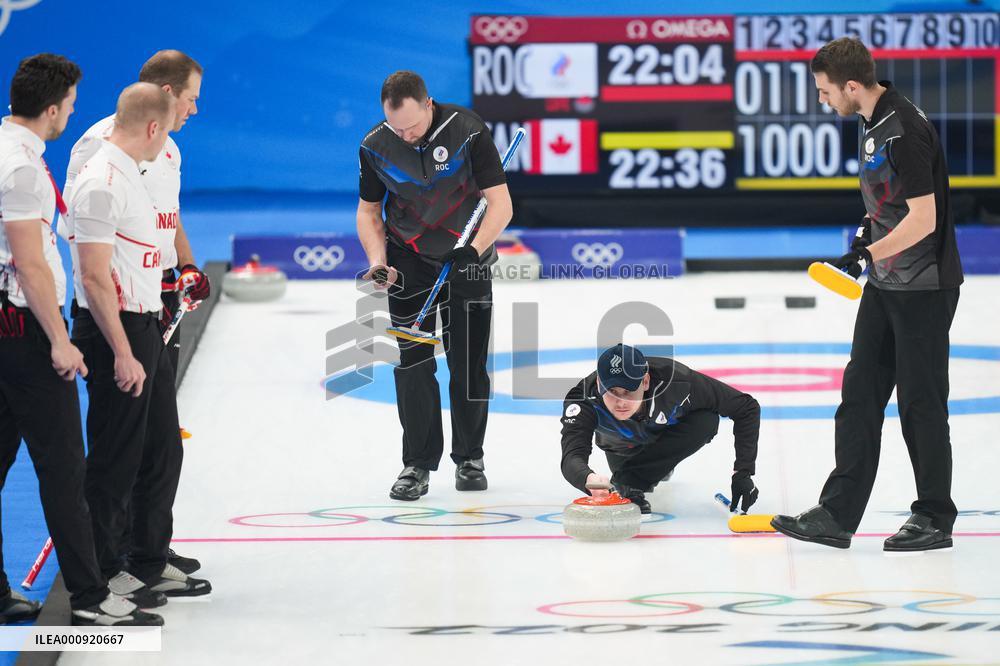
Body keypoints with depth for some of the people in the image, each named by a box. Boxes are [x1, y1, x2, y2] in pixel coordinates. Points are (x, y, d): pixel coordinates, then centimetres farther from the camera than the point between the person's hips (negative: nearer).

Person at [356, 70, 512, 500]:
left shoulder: (468, 131, -21)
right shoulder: (376, 146, -11)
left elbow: (500, 203, -18)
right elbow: (368, 210, 3)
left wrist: (473, 249, -32)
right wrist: (377, 260, -13)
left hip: (466, 257, -1)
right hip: (409, 260, 1)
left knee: (468, 363, 2)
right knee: (413, 361, -5)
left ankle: (469, 459, 17)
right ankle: (417, 464, 2)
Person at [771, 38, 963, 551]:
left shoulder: (904, 130, -23)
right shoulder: (873, 120, 7)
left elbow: (924, 218, -25)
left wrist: (869, 252, -29)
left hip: (923, 289, -10)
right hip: (885, 285, 10)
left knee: (920, 402, 0)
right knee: (860, 394, 8)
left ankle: (935, 519, 12)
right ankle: (838, 514, 10)